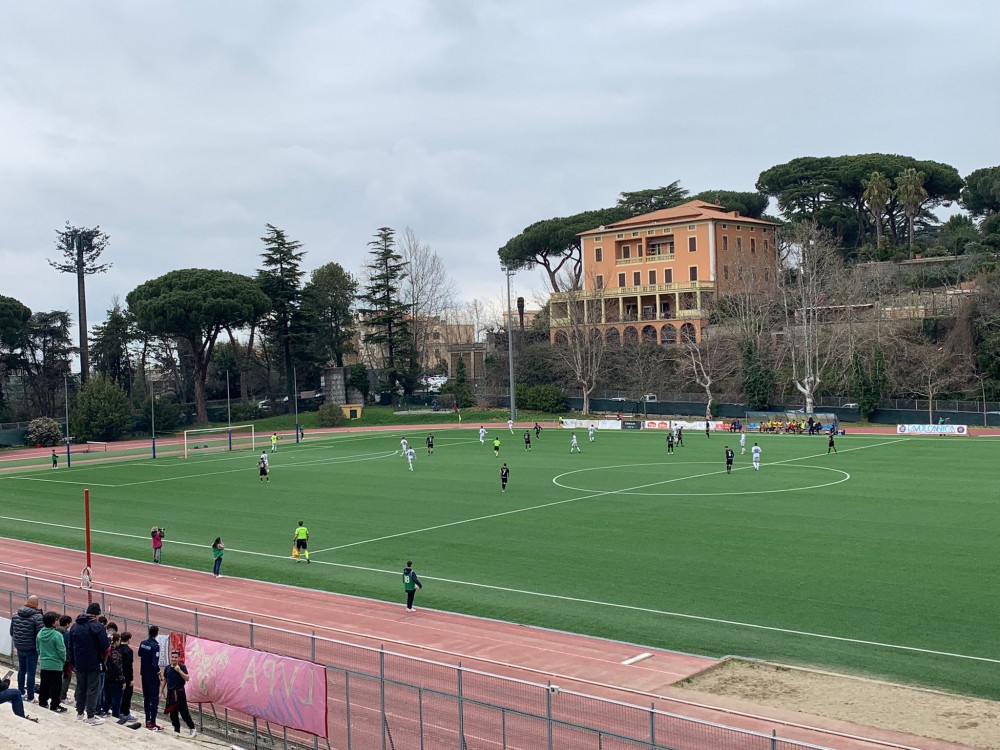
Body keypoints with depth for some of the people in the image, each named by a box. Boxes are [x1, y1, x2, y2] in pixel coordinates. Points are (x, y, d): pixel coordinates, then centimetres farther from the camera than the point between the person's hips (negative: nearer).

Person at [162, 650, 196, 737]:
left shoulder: (182, 667, -8)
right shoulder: (167, 668, 5)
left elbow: (187, 678, -18)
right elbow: (164, 680, 15)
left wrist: (179, 670, -26)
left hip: (179, 693, -5)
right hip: (170, 693, 5)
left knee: (184, 712, -6)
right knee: (172, 713, 9)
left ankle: (192, 729, 1)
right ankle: (176, 729, 20)